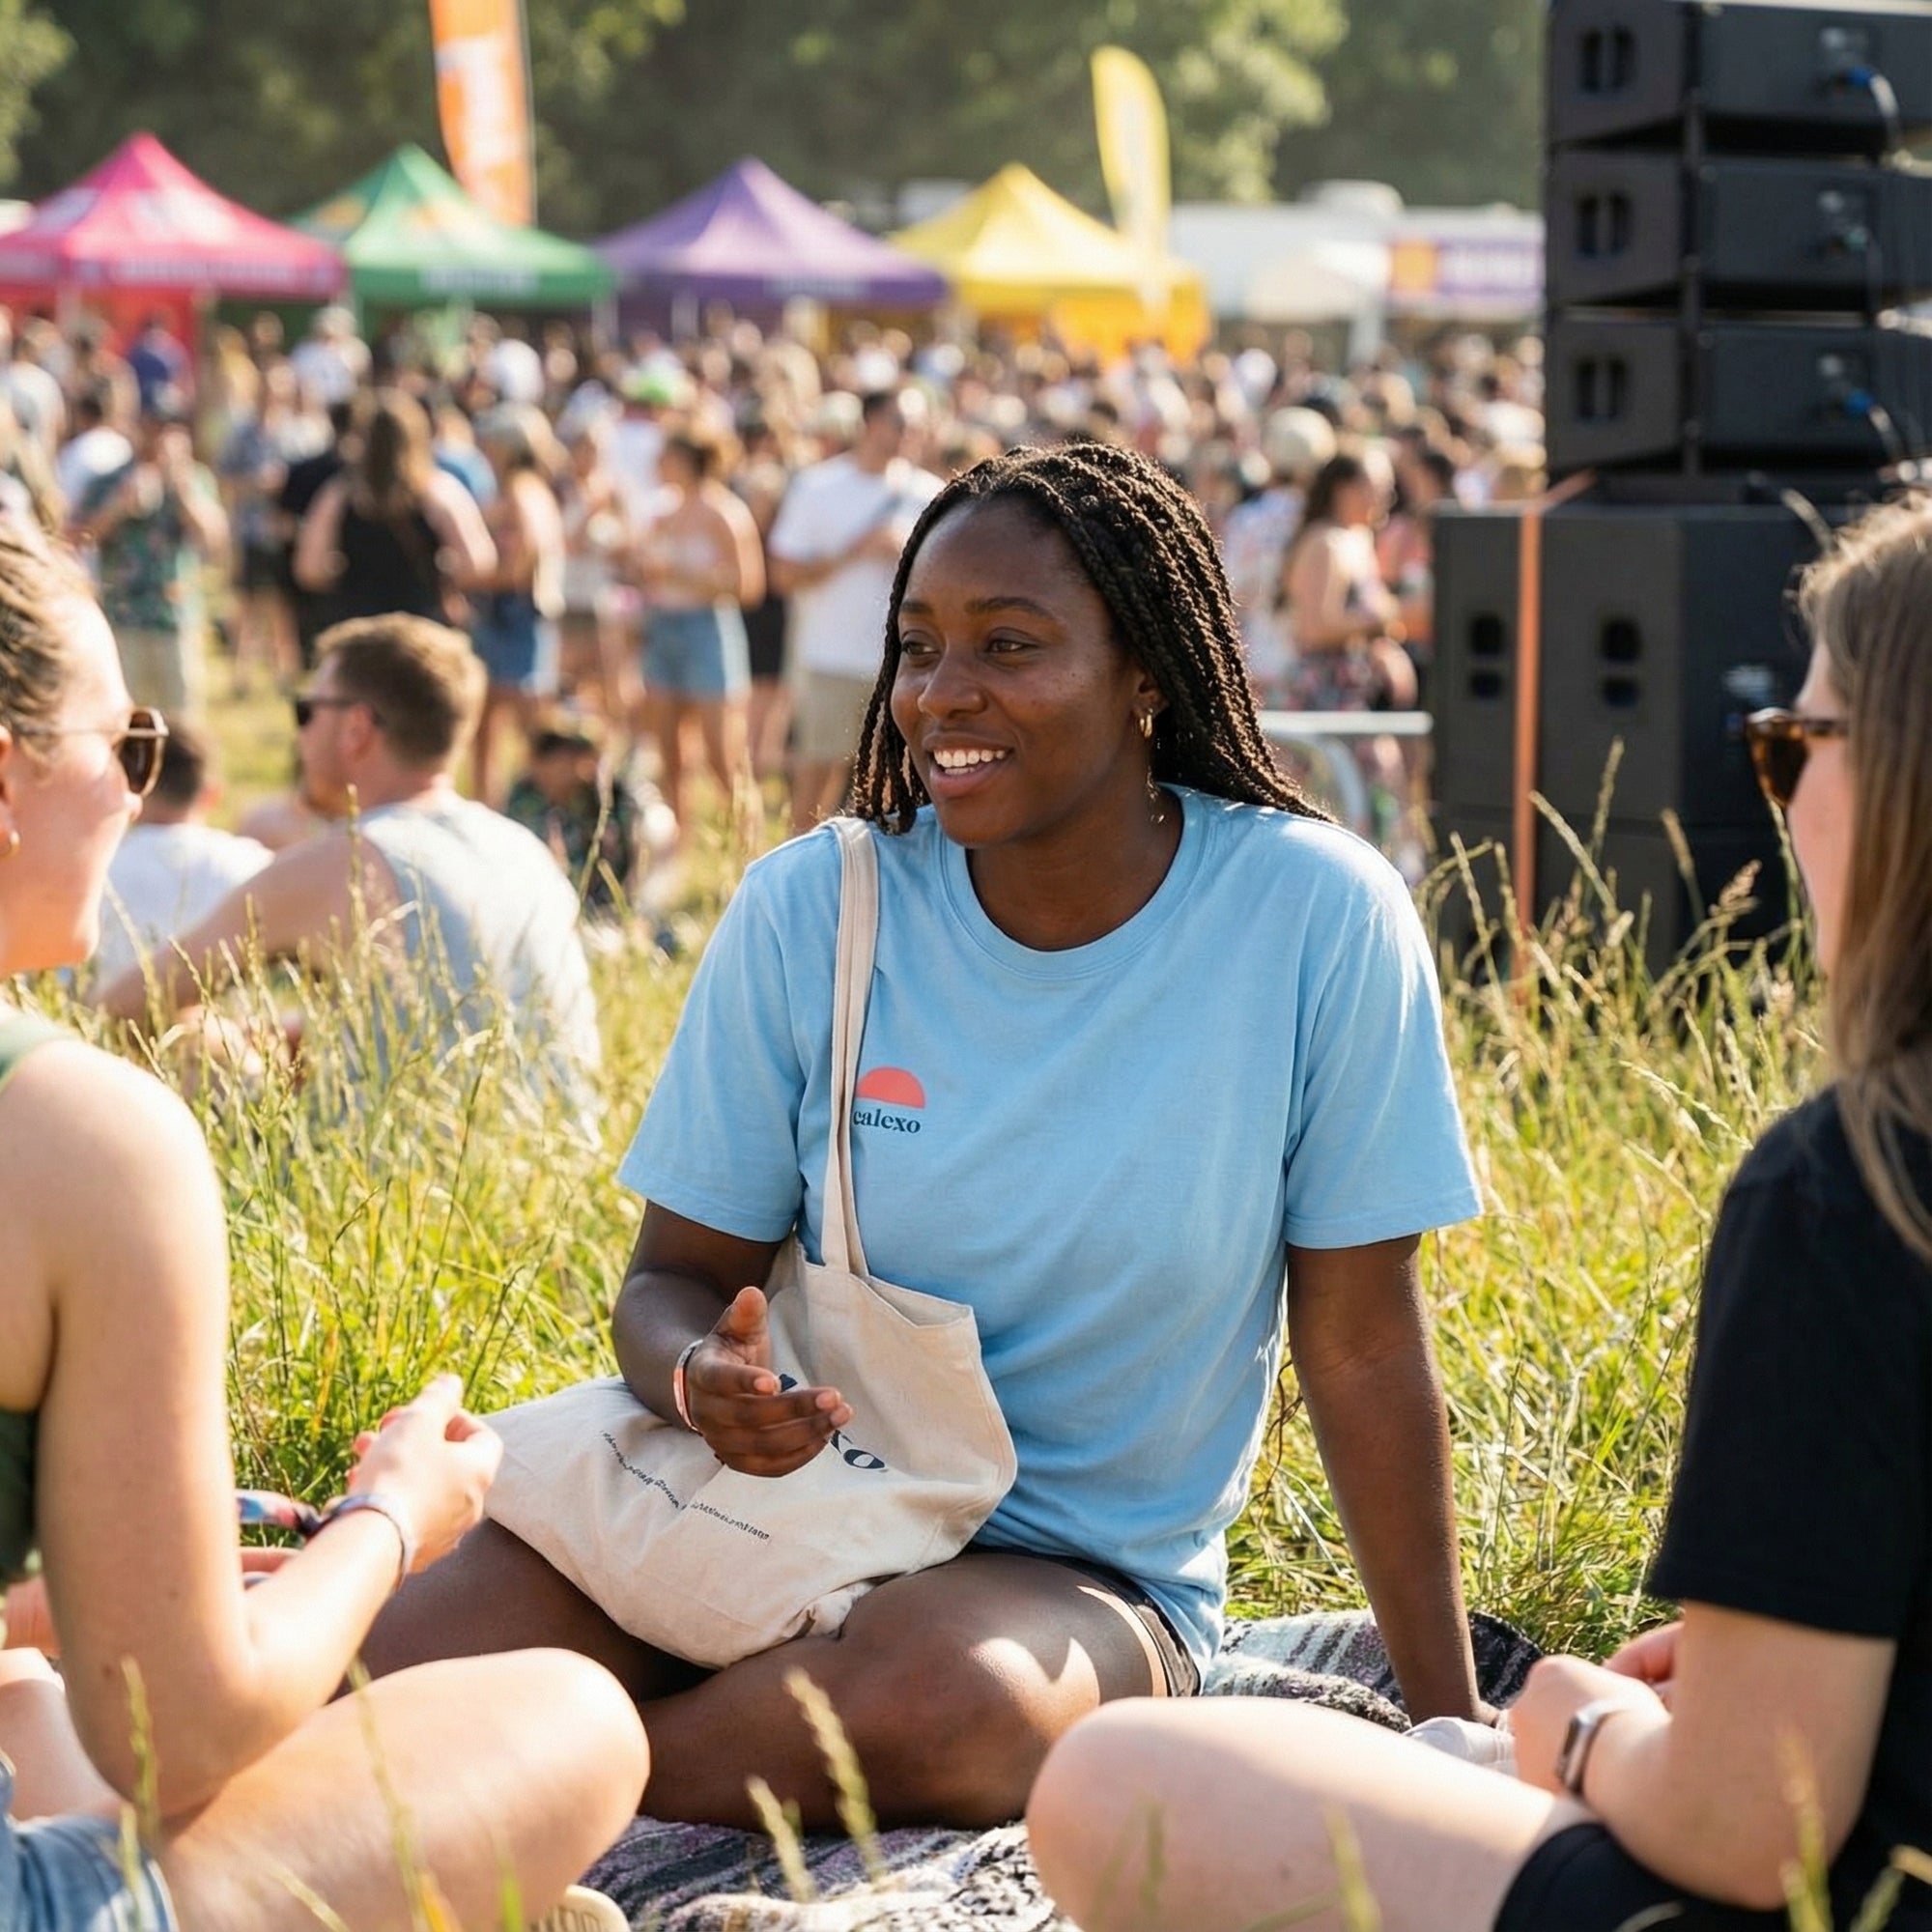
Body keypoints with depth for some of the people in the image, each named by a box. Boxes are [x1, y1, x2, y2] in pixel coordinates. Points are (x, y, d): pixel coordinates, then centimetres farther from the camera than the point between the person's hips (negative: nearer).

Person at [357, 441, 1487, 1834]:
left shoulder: (1317, 918, -11)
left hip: (1086, 1574, -1)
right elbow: (674, 1277, 2)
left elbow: (1364, 1355, -6)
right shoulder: (811, 910, -5)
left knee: (939, 1695, -38)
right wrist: (703, 1377, -23)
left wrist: (1455, 1733, -5)